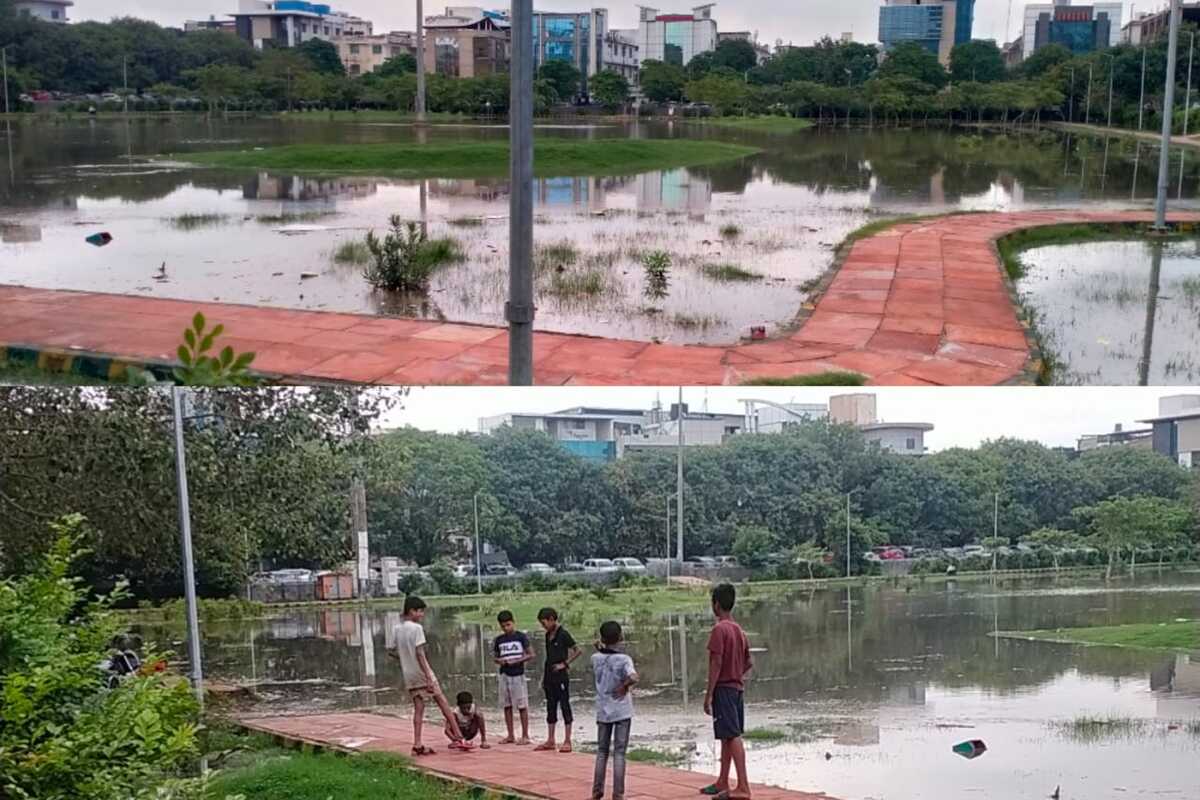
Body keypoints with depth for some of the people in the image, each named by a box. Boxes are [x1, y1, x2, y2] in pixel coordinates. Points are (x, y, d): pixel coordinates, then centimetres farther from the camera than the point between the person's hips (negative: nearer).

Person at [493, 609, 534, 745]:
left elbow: (531, 655, -4)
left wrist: (517, 661, -15)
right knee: (507, 706, 8)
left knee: (522, 706, -2)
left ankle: (525, 736, 2)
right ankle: (510, 736, 16)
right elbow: (494, 656, 17)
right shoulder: (499, 640, 8)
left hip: (518, 674, -5)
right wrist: (499, 661, -5)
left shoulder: (521, 637, -4)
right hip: (504, 675, 5)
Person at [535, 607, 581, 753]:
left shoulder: (563, 634, -10)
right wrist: (543, 677, 16)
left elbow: (577, 651, -11)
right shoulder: (548, 635, 12)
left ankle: (567, 741, 2)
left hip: (561, 676, -8)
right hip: (549, 677, 8)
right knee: (551, 708, 11)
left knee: (565, 707, -2)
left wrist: (565, 664, -15)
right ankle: (550, 741, 17)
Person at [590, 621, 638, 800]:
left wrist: (600, 649, 13)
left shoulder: (596, 658, -2)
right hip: (622, 711, -3)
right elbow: (634, 678, -29)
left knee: (601, 751, 16)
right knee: (619, 753, 1)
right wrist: (624, 686, -14)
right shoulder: (624, 659, -13)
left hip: (603, 711, 3)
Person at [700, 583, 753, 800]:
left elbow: (716, 663, -18)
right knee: (727, 736, 15)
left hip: (723, 689, -9)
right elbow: (749, 662, 16)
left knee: (732, 736, -10)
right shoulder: (740, 630, 12)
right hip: (738, 688, 9)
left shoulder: (719, 630, -14)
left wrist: (709, 694, -16)